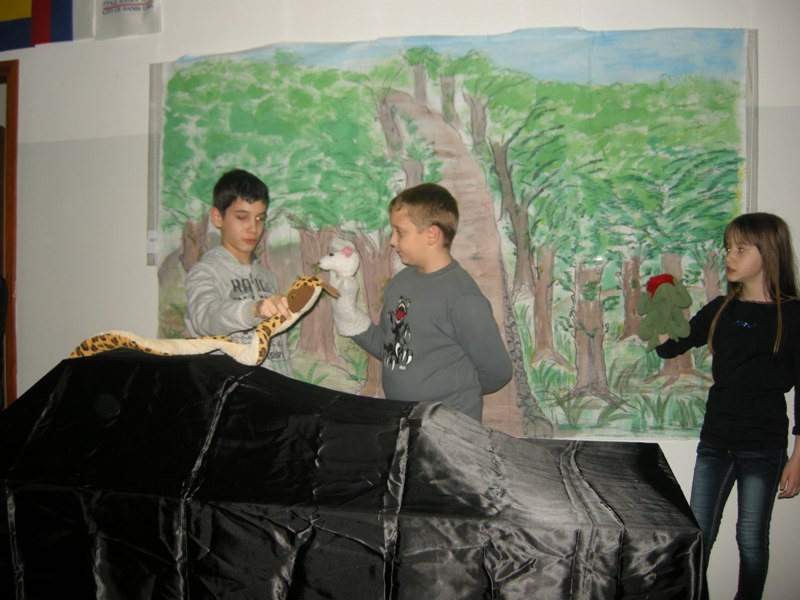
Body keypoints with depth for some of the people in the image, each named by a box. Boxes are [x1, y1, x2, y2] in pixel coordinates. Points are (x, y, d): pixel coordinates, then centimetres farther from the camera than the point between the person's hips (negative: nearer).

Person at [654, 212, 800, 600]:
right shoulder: (721, 310, 6)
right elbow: (668, 348, 8)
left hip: (763, 446, -4)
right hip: (715, 439, 5)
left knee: (751, 539, 8)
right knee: (697, 535, 10)